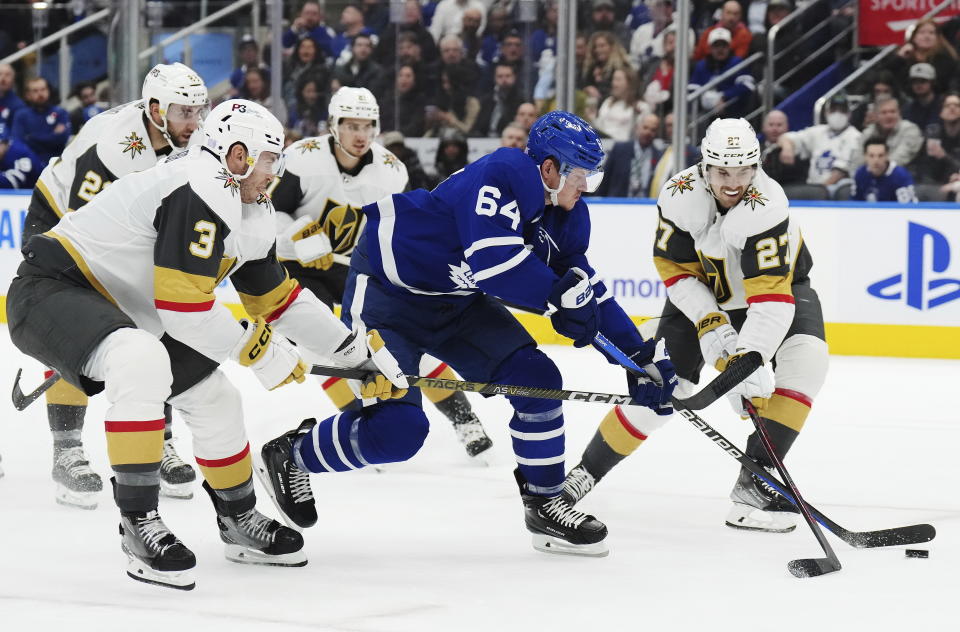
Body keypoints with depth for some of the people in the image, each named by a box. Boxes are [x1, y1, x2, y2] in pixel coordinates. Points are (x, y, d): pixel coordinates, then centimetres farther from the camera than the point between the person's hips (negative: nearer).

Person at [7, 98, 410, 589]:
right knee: (142, 364, -37)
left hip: (120, 308, 11)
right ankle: (138, 524, -28)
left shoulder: (251, 215, 8)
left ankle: (239, 522, 35)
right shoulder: (201, 192, -24)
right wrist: (258, 351, -13)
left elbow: (279, 298, 18)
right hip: (50, 290, -11)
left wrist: (361, 351, 16)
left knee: (215, 398, 14)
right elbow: (184, 309, -27)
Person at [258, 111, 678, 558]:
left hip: (456, 301, 9)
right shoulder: (500, 175, -28)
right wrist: (560, 294, -33)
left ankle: (545, 506, 10)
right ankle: (290, 456, 9)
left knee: (536, 378, -3)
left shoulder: (566, 216, -1)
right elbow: (493, 261, -40)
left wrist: (643, 354, -2)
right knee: (398, 426, -16)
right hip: (386, 285, -9)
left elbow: (590, 290, 5)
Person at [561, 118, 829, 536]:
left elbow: (771, 298, -40)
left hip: (778, 282, -2)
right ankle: (587, 470, 12)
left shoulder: (766, 207, -36)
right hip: (701, 294, 2)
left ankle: (756, 477, -21)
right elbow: (674, 266, -13)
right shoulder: (681, 196, -25)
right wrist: (709, 323, -24)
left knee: (806, 359, -28)